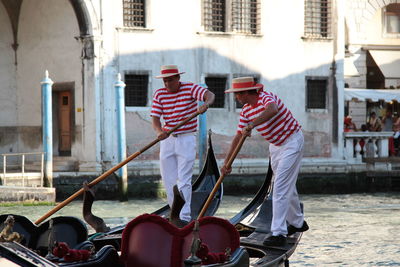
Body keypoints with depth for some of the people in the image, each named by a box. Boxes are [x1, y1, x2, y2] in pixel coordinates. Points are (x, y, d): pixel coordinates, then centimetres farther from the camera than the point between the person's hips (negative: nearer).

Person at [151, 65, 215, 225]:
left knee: (184, 180, -10)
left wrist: (206, 104, -46)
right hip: (167, 140, 4)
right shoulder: (159, 94, 4)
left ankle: (184, 217, -13)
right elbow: (155, 119, -3)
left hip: (186, 140, -4)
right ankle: (175, 214, 17)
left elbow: (210, 95, -22)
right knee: (168, 180, 5)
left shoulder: (190, 89, -6)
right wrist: (159, 132, -25)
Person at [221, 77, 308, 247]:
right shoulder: (246, 111, 2)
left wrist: (250, 126, -50)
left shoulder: (266, 97, -23)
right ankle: (297, 223, 38)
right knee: (287, 185, 19)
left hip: (292, 142, -9)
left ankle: (278, 233, -17)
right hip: (275, 145, 9)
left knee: (280, 187, -15)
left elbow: (272, 110, -48)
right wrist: (226, 163, 2)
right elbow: (238, 137, 6)